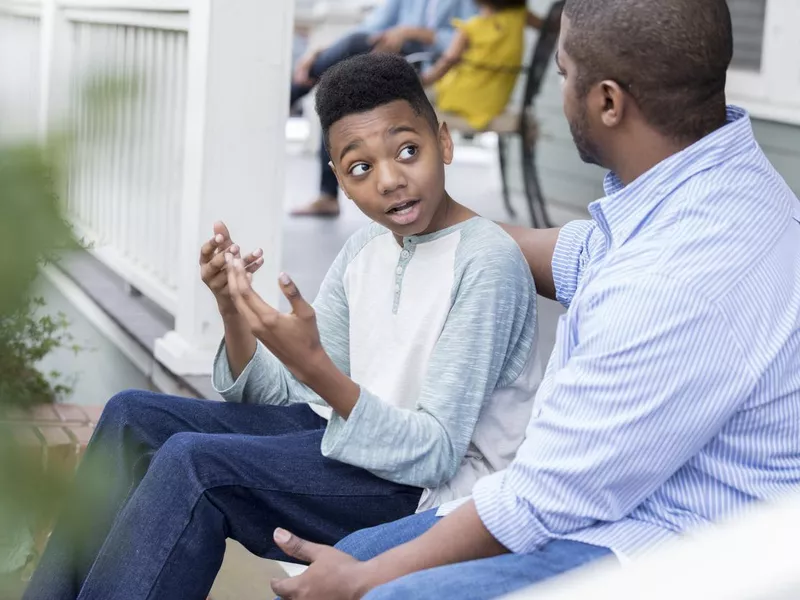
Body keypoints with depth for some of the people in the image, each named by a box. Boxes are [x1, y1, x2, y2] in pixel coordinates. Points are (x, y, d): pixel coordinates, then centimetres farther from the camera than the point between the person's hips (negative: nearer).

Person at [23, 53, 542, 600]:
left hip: (436, 490, -8)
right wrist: (235, 313, -13)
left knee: (194, 463, -25)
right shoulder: (365, 251, 8)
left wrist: (315, 368, -34)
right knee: (134, 417, 4)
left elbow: (436, 452, -22)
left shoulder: (487, 262, -17)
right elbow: (285, 397, 6)